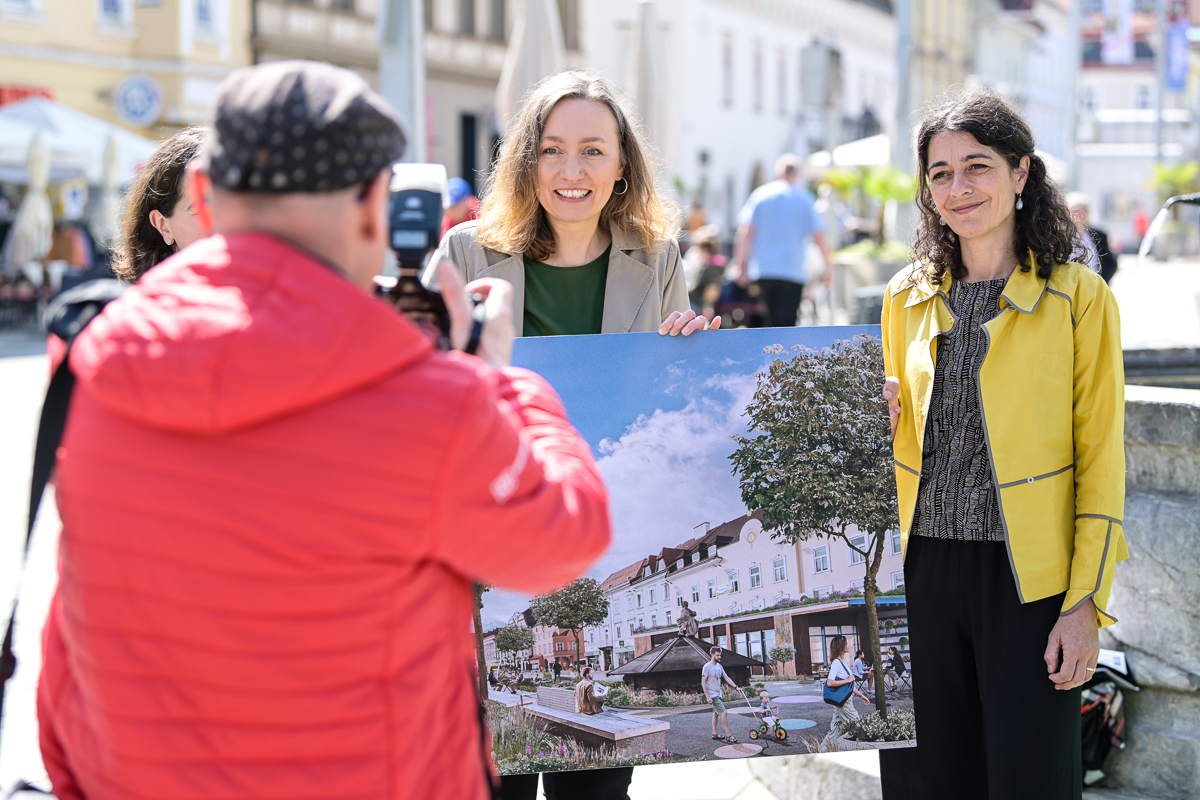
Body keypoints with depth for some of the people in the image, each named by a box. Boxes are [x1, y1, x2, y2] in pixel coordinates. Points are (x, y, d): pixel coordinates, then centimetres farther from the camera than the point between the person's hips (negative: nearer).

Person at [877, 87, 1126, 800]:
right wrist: (875, 414, -3)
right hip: (922, 571, 4)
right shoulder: (908, 296, 10)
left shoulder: (1079, 298, -3)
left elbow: (1101, 463, -4)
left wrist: (1086, 605, -10)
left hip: (1027, 578, -4)